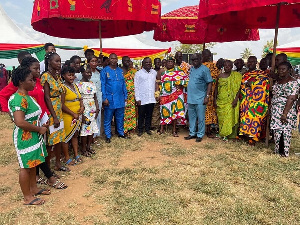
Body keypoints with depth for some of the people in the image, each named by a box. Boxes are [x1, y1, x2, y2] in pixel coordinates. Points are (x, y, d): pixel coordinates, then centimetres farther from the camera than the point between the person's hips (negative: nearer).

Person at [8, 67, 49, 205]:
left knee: (33, 163, 20)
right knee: (26, 166, 3)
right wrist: (39, 129, -20)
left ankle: (34, 188, 36)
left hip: (33, 136, 10)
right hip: (25, 138, -10)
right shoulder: (19, 99, -22)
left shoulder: (26, 96, 9)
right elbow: (20, 122, -30)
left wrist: (40, 126, 8)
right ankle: (28, 198, 17)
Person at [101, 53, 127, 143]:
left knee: (120, 118, 14)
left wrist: (125, 96, 9)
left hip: (120, 99, 4)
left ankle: (121, 133, 28)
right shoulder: (105, 71, -2)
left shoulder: (120, 71, 11)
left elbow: (123, 84, 13)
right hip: (110, 99, -4)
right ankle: (108, 136, 15)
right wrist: (104, 98, -12)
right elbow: (102, 85, -6)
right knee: (108, 119, 5)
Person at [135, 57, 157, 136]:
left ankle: (148, 129, 23)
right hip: (142, 99, -3)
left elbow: (156, 84, 19)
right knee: (141, 115, 4)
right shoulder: (139, 73, 0)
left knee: (149, 115, 10)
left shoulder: (154, 72, 11)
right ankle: (140, 130, 16)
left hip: (151, 99, 3)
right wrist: (137, 98, -8)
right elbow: (136, 87, -3)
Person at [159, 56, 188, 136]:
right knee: (165, 111, 3)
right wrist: (159, 94, 8)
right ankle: (162, 128, 17)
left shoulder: (179, 71, 3)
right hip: (165, 94, 1)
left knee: (175, 111, -2)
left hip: (176, 94, -1)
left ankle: (174, 130, 8)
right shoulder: (162, 72, 11)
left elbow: (187, 80, 1)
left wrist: (180, 85, -10)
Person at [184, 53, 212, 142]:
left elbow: (209, 83, -10)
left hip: (200, 99, -7)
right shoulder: (192, 68, 13)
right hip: (190, 98, 7)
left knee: (200, 118, 2)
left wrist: (207, 96, -17)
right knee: (191, 117, 14)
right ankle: (192, 133, 25)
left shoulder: (204, 69, -8)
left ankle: (200, 135, 13)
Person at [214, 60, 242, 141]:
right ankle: (221, 133, 16)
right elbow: (216, 88, 13)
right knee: (221, 117, 5)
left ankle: (227, 134, 8)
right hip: (221, 101, 3)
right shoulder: (220, 76, 8)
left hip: (231, 101, -2)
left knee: (230, 117, -3)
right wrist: (215, 99, 8)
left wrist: (236, 99, -13)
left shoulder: (236, 76, 0)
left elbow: (238, 88, -3)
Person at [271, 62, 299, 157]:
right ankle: (278, 150, 20)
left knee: (285, 131, -4)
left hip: (285, 111, -8)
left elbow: (291, 99, -19)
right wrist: (271, 109, 16)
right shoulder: (278, 80, 15)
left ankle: (284, 152, 5)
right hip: (275, 111, 8)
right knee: (277, 130, 10)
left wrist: (285, 113, -24)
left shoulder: (292, 83, -12)